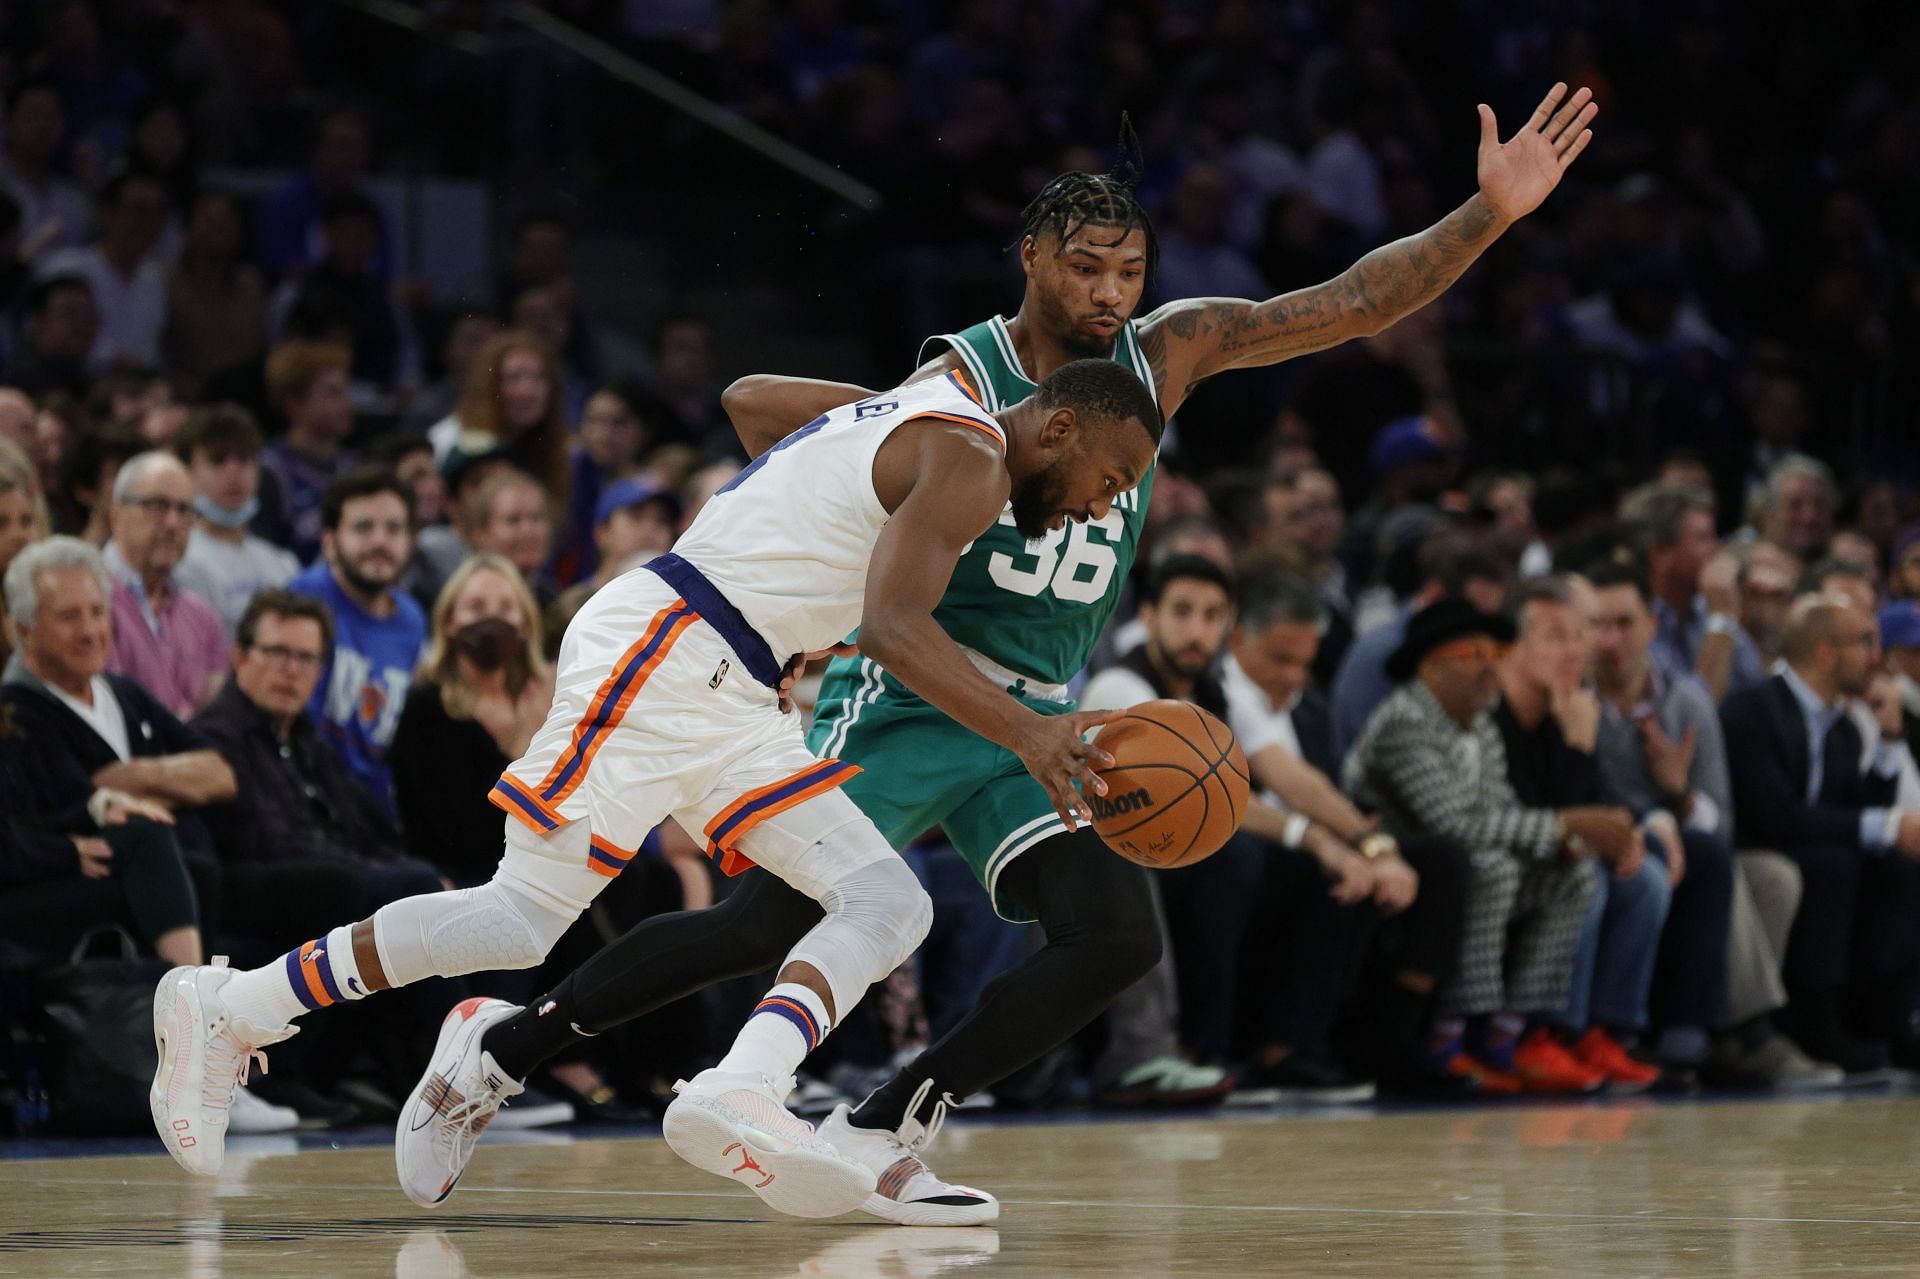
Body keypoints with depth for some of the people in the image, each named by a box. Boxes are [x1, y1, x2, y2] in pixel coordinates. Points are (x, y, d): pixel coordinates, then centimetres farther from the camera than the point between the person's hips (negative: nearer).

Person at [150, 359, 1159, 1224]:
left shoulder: (908, 417, 19)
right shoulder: (970, 460, -11)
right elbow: (893, 625, -26)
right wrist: (1027, 733, -33)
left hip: (728, 706, 10)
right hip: (656, 661, -10)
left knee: (888, 905, -4)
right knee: (523, 920, -12)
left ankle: (737, 1097, -26)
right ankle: (224, 1009, -1)